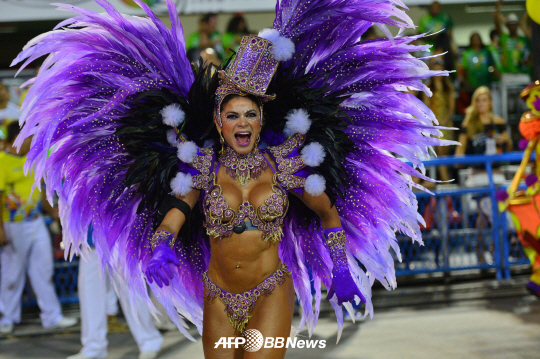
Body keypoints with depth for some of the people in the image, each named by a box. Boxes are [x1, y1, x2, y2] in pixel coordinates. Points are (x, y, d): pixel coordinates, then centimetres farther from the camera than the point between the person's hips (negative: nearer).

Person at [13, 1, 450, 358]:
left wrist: (341, 269, 4)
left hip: (271, 291, -2)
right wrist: (161, 250, -33)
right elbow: (173, 216, -12)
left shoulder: (283, 165, -1)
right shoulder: (203, 168, -1)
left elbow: (331, 215, 10)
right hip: (218, 294, 2)